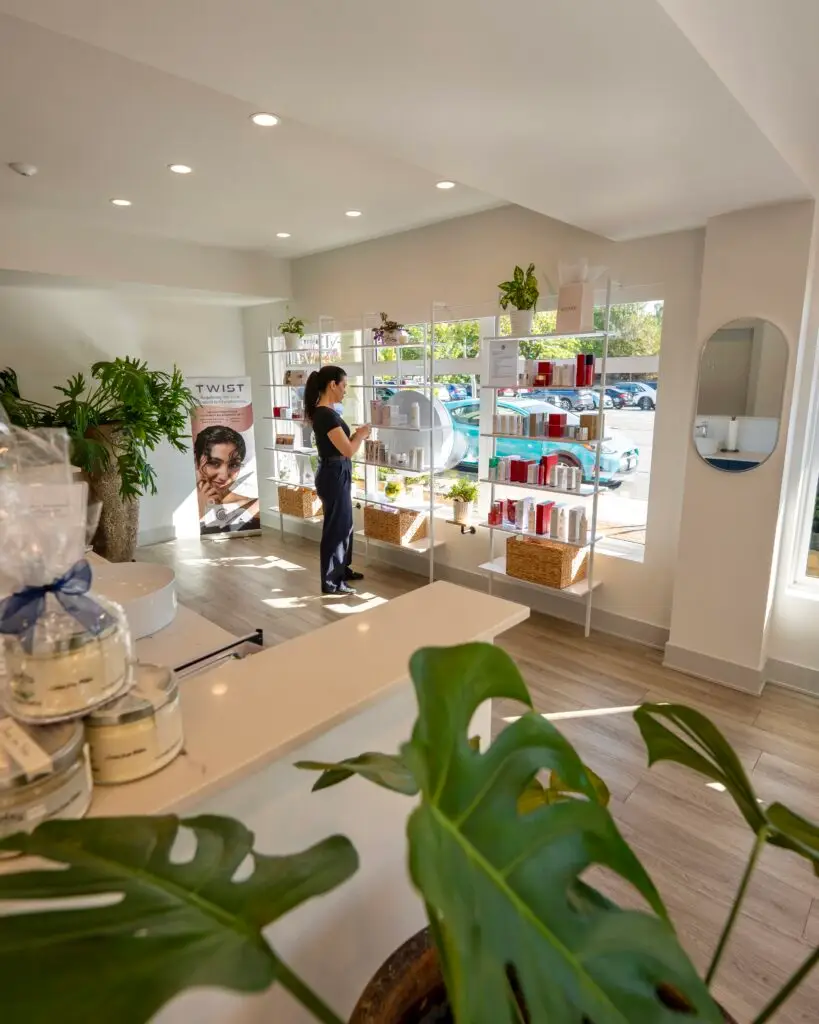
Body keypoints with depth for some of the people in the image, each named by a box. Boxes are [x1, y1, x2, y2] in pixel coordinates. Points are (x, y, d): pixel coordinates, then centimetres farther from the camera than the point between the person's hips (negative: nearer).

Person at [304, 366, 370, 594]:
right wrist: (361, 435, -5)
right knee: (335, 527, 1)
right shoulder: (326, 414, -22)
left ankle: (342, 569, 36)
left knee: (343, 524, 21)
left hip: (336, 474, 10)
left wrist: (355, 434, 6)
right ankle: (330, 582, 13)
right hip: (334, 476, -10)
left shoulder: (324, 411, 9)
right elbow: (348, 450, -22)